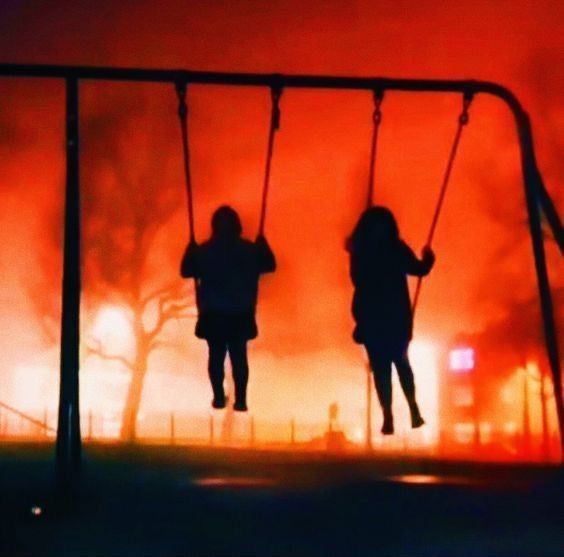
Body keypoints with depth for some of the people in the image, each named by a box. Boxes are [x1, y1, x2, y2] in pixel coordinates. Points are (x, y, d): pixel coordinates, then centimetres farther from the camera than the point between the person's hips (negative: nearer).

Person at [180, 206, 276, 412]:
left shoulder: (203, 250, -7)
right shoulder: (250, 249, -4)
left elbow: (186, 271, 2)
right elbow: (270, 265, 8)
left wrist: (190, 249, 13)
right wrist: (263, 244, 17)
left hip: (212, 314, 0)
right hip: (241, 314, 1)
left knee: (216, 355, 9)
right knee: (239, 356, 5)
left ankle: (219, 397, 9)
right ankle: (240, 400, 3)